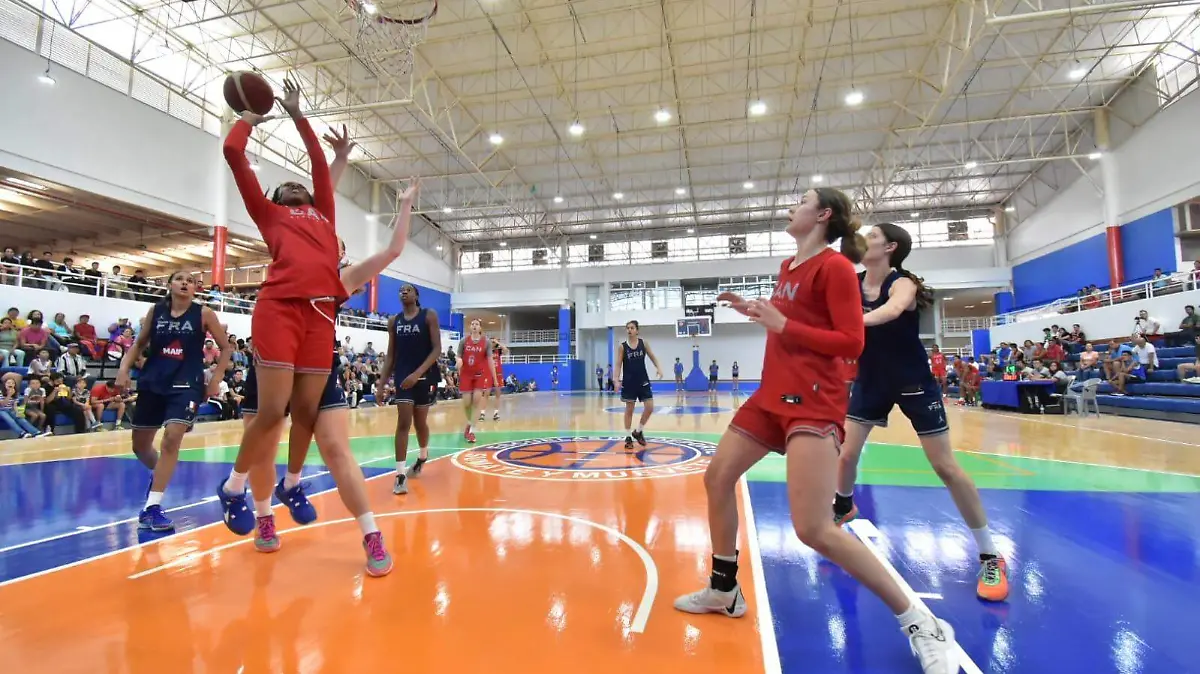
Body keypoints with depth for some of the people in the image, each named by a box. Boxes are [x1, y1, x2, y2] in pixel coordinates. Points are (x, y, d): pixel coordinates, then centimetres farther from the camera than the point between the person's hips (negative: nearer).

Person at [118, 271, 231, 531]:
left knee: (172, 438, -18)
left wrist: (216, 379, -5)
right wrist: (124, 368, -2)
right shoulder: (156, 310, 4)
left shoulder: (203, 313, -4)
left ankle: (152, 507, -11)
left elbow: (226, 348, 1)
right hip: (152, 383, 4)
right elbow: (139, 344, 14)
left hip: (186, 385, -4)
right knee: (139, 444, 12)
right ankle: (160, 475, 44)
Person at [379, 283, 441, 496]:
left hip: (425, 375, -2)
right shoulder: (393, 321, 8)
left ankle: (423, 456, 39)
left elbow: (437, 348, -11)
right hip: (403, 376, 2)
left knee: (420, 421, 11)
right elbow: (390, 355, 11)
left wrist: (418, 373, -22)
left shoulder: (429, 315, -5)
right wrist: (381, 384, 3)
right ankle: (400, 474, -4)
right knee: (403, 423, -6)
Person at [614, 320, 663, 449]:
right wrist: (617, 379, -17)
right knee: (629, 409, 4)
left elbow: (652, 357, 10)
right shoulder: (622, 346, -4)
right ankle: (628, 437, 15)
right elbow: (618, 364, -5)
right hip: (629, 381, -2)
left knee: (649, 407, -1)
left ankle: (638, 431, 19)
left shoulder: (643, 343, 2)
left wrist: (658, 368, -7)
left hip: (643, 380, 2)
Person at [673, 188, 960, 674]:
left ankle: (922, 626, 5)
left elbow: (851, 343, -15)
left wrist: (781, 324, -18)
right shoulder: (788, 267, 17)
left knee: (814, 530, -16)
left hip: (813, 401, -9)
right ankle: (724, 591, 29)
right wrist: (755, 311, 13)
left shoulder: (835, 266, -9)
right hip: (773, 394, 10)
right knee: (717, 477, 12)